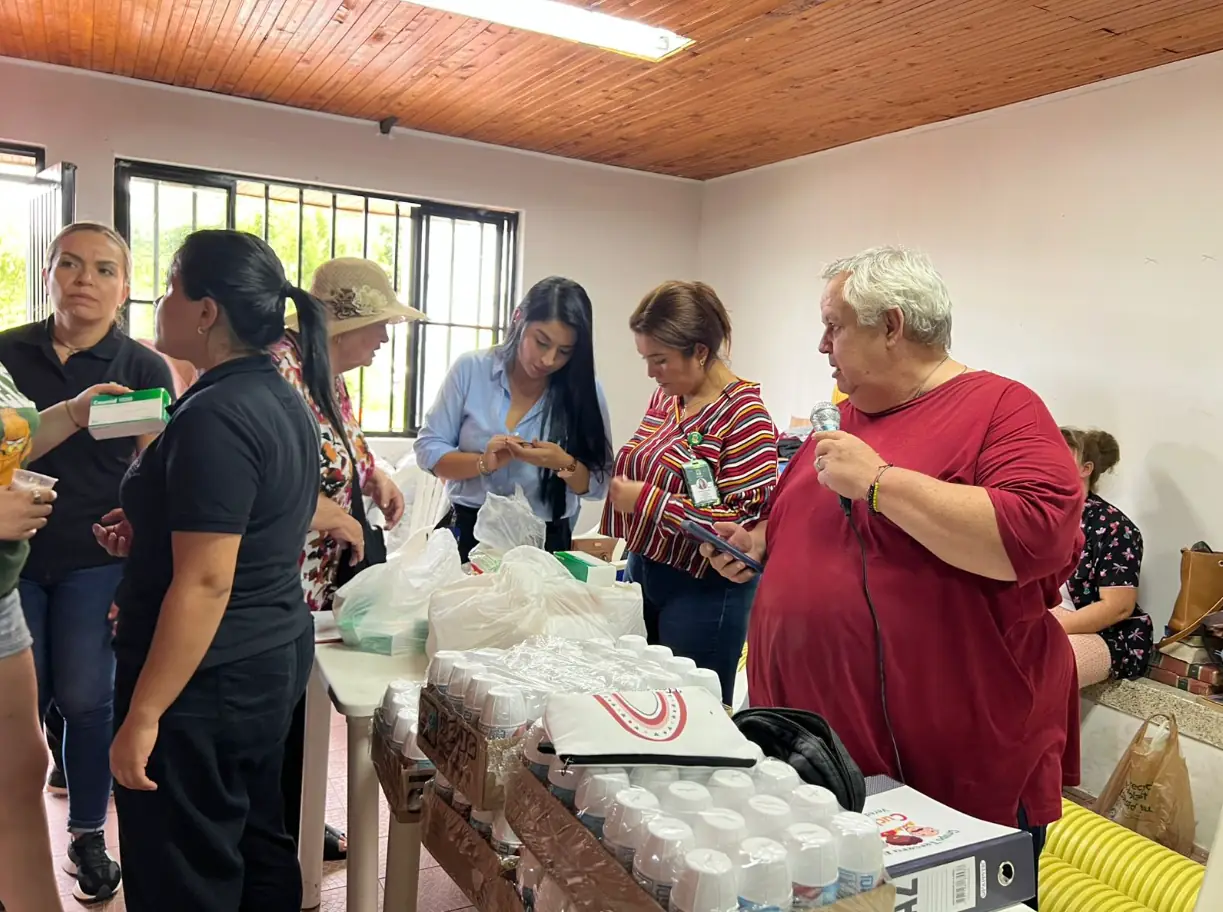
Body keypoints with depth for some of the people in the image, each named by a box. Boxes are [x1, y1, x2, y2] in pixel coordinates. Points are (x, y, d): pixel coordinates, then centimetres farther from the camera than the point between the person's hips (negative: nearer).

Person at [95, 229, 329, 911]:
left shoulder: (214, 415, -22)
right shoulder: (284, 398, 7)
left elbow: (205, 583, -24)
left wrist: (142, 716, -19)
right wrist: (158, 527, 12)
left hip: (205, 679, -9)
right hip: (278, 656, 9)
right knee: (260, 842, 22)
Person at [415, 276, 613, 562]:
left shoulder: (585, 390, -6)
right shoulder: (471, 369, -7)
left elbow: (598, 485, -3)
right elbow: (428, 449, -3)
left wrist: (564, 465, -24)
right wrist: (483, 463, -20)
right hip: (469, 534, 0)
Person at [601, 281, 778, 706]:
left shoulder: (744, 417, -17)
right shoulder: (666, 396, 6)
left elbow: (747, 523, -23)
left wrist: (647, 501, -23)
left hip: (702, 589, -7)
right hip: (643, 570, 8)